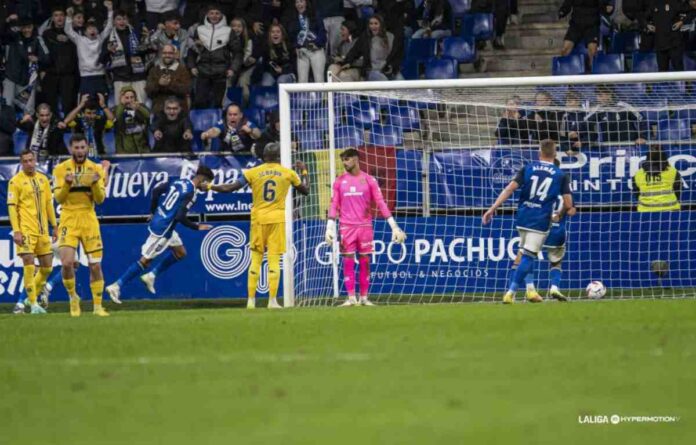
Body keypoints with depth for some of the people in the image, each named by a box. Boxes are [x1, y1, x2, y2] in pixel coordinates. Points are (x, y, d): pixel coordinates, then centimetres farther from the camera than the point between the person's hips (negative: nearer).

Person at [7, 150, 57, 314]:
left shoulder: (43, 179, 11)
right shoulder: (16, 181, -5)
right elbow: (11, 207, -8)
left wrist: (54, 227, 14)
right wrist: (16, 231, -15)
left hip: (42, 231, 6)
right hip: (26, 230, -6)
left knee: (47, 267, 8)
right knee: (29, 266, -9)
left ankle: (32, 296, 26)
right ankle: (34, 304, -5)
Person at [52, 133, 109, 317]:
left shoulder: (96, 169, 4)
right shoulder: (61, 169, 0)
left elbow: (100, 199, 0)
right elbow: (58, 198, -5)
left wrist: (95, 184, -19)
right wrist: (67, 184, -23)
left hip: (89, 220, 2)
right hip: (68, 220, -2)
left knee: (95, 265, 0)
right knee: (67, 262, -16)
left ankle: (98, 306, 11)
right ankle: (73, 297, 10)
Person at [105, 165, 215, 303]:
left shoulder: (180, 182, 7)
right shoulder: (191, 193, -18)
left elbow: (156, 191, 10)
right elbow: (180, 218, -25)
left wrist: (153, 212, 19)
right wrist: (197, 227, -14)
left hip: (157, 221, 9)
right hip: (162, 230, -9)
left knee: (180, 253, 21)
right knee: (145, 260, -2)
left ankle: (151, 276, 21)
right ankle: (116, 286, -1)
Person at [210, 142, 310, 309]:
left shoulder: (253, 172, 0)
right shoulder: (288, 173, 1)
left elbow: (230, 188, -2)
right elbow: (305, 190, 15)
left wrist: (209, 186, 10)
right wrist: (304, 171, 30)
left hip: (258, 219, 1)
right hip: (277, 219, -1)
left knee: (255, 260, 7)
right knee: (274, 260, -1)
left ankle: (251, 300, 5)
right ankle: (272, 300, -6)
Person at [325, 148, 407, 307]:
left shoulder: (369, 180, 3)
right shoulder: (339, 181, 7)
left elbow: (381, 203, 0)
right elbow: (334, 205, 6)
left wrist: (393, 225, -5)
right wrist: (330, 227, -2)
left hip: (365, 226, -1)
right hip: (346, 227, 1)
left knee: (364, 262, 2)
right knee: (348, 262, -3)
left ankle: (364, 298, 7)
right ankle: (351, 298, -1)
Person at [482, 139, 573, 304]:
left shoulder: (527, 168, 5)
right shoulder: (560, 175, 3)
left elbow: (510, 188, -6)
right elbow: (568, 204, -1)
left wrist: (492, 209, -8)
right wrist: (559, 216, 20)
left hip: (522, 218, 3)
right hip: (540, 221, -3)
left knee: (527, 255, 21)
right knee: (527, 257, -4)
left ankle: (530, 290, 21)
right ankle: (510, 293, -13)